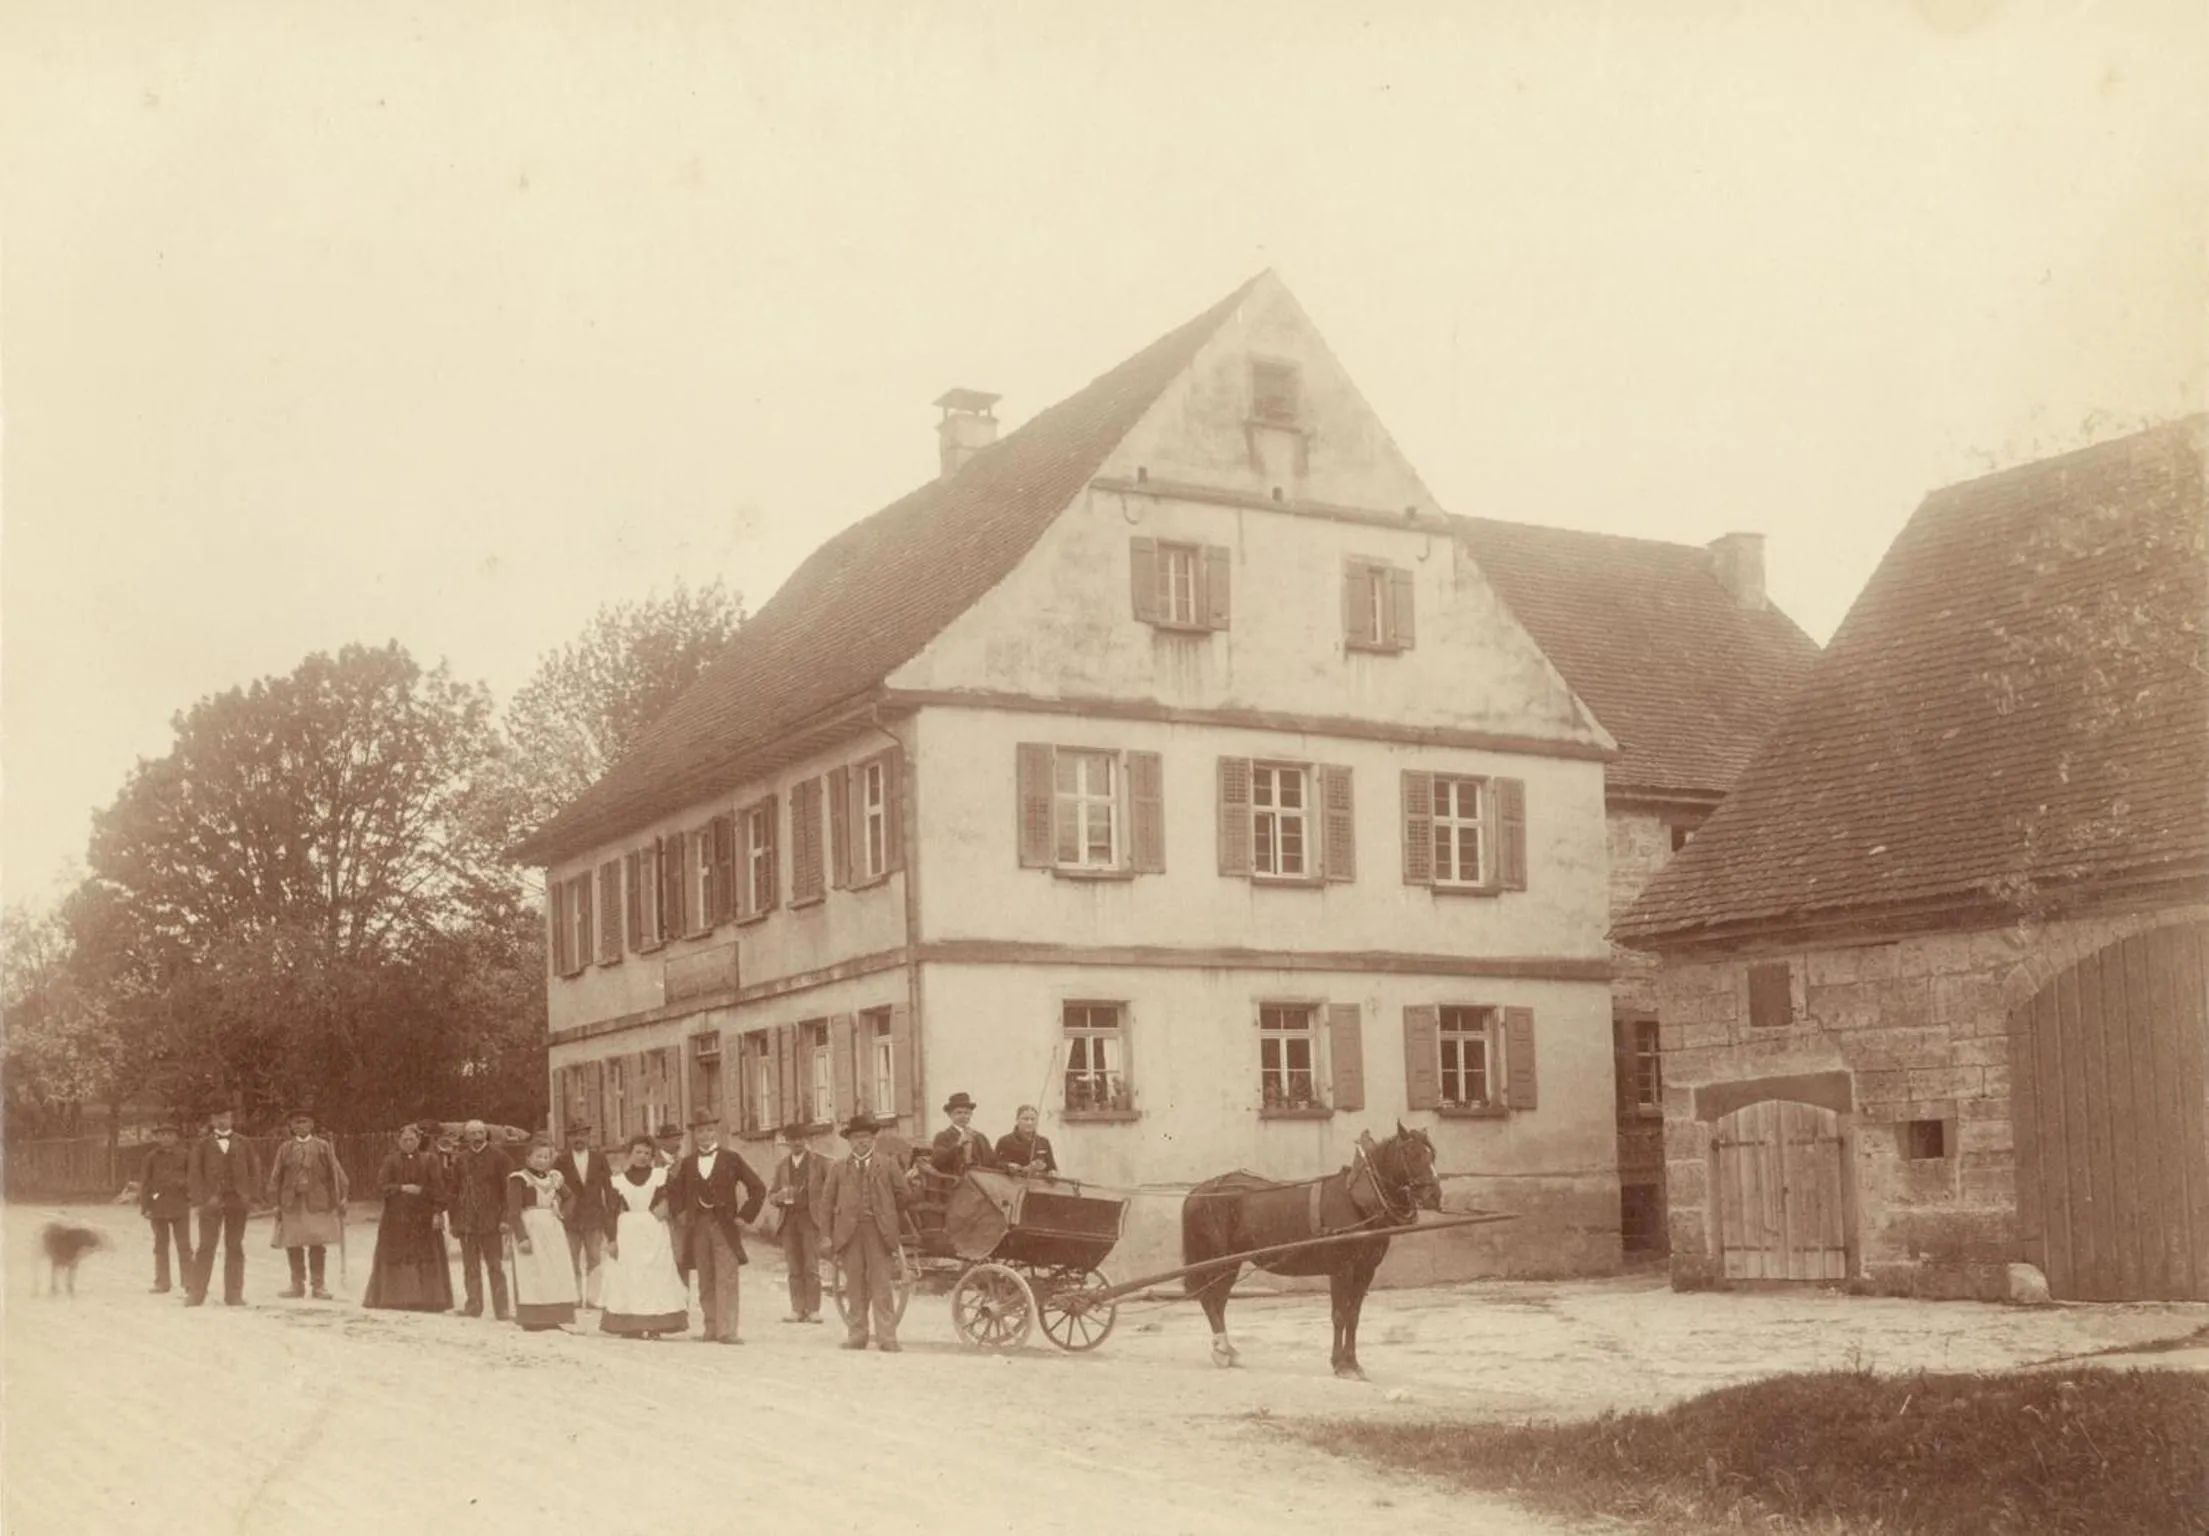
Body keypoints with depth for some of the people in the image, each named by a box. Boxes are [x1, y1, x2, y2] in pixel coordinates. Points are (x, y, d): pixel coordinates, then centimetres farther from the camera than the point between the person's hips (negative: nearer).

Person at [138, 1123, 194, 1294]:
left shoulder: (185, 1156, 4)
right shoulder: (152, 1157, 5)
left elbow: (192, 1177, 6)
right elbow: (144, 1182, 5)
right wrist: (145, 1206, -1)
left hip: (180, 1206, -1)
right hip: (158, 1207, 1)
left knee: (184, 1245, -2)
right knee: (161, 1245, 7)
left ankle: (189, 1282, -2)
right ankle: (162, 1283, 11)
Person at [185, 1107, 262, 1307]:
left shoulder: (243, 1144, 10)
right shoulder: (202, 1145, 6)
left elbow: (254, 1169, 10)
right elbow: (194, 1174, 2)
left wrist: (248, 1193, -2)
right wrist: (202, 1199, -8)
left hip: (237, 1202, 2)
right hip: (211, 1201, -2)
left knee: (235, 1248, 3)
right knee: (206, 1247, -4)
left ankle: (233, 1295, 7)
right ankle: (196, 1294, 1)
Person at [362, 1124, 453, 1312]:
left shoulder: (429, 1160, 3)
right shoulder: (391, 1161, 6)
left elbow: (438, 1187, -2)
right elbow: (381, 1184, -3)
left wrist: (437, 1212, -9)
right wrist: (402, 1188, -15)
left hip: (423, 1217, -1)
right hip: (396, 1217, 1)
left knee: (425, 1257, -3)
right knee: (395, 1257, 1)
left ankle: (428, 1299, 1)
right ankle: (395, 1297, 6)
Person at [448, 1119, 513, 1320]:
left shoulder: (497, 1157, -1)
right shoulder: (459, 1159, 8)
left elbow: (508, 1188, -2)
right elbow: (452, 1190, 11)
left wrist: (504, 1218, -9)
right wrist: (452, 1220, 6)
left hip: (490, 1220, -3)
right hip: (466, 1220, 3)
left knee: (494, 1265, -2)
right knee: (470, 1266, 8)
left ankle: (501, 1309, 0)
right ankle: (473, 1306, 16)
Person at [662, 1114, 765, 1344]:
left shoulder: (731, 1160, 2)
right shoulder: (687, 1164, 10)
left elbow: (758, 1188, 3)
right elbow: (673, 1191, 24)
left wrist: (744, 1215, -3)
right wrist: (679, 1213, 8)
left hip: (725, 1227, -3)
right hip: (697, 1228, 3)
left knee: (726, 1280, -10)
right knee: (706, 1282, 4)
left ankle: (726, 1331, -13)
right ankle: (710, 1329, 9)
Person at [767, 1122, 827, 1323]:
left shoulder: (817, 1161, 4)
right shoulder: (782, 1165, 15)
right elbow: (771, 1195, 16)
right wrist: (780, 1196, -6)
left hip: (810, 1217, -3)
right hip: (789, 1219, 4)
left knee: (811, 1267, -8)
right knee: (794, 1268, 1)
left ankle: (813, 1310, -6)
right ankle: (797, 1309, 4)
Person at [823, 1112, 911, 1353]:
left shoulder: (886, 1166, 10)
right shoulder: (839, 1169, 12)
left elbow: (902, 1197, 13)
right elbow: (827, 1202, 10)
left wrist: (897, 1227, 11)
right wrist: (829, 1235, 3)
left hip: (879, 1231, -1)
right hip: (849, 1232, 1)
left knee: (881, 1285, -5)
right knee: (855, 1286, 5)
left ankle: (887, 1338, -6)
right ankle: (857, 1336, 11)